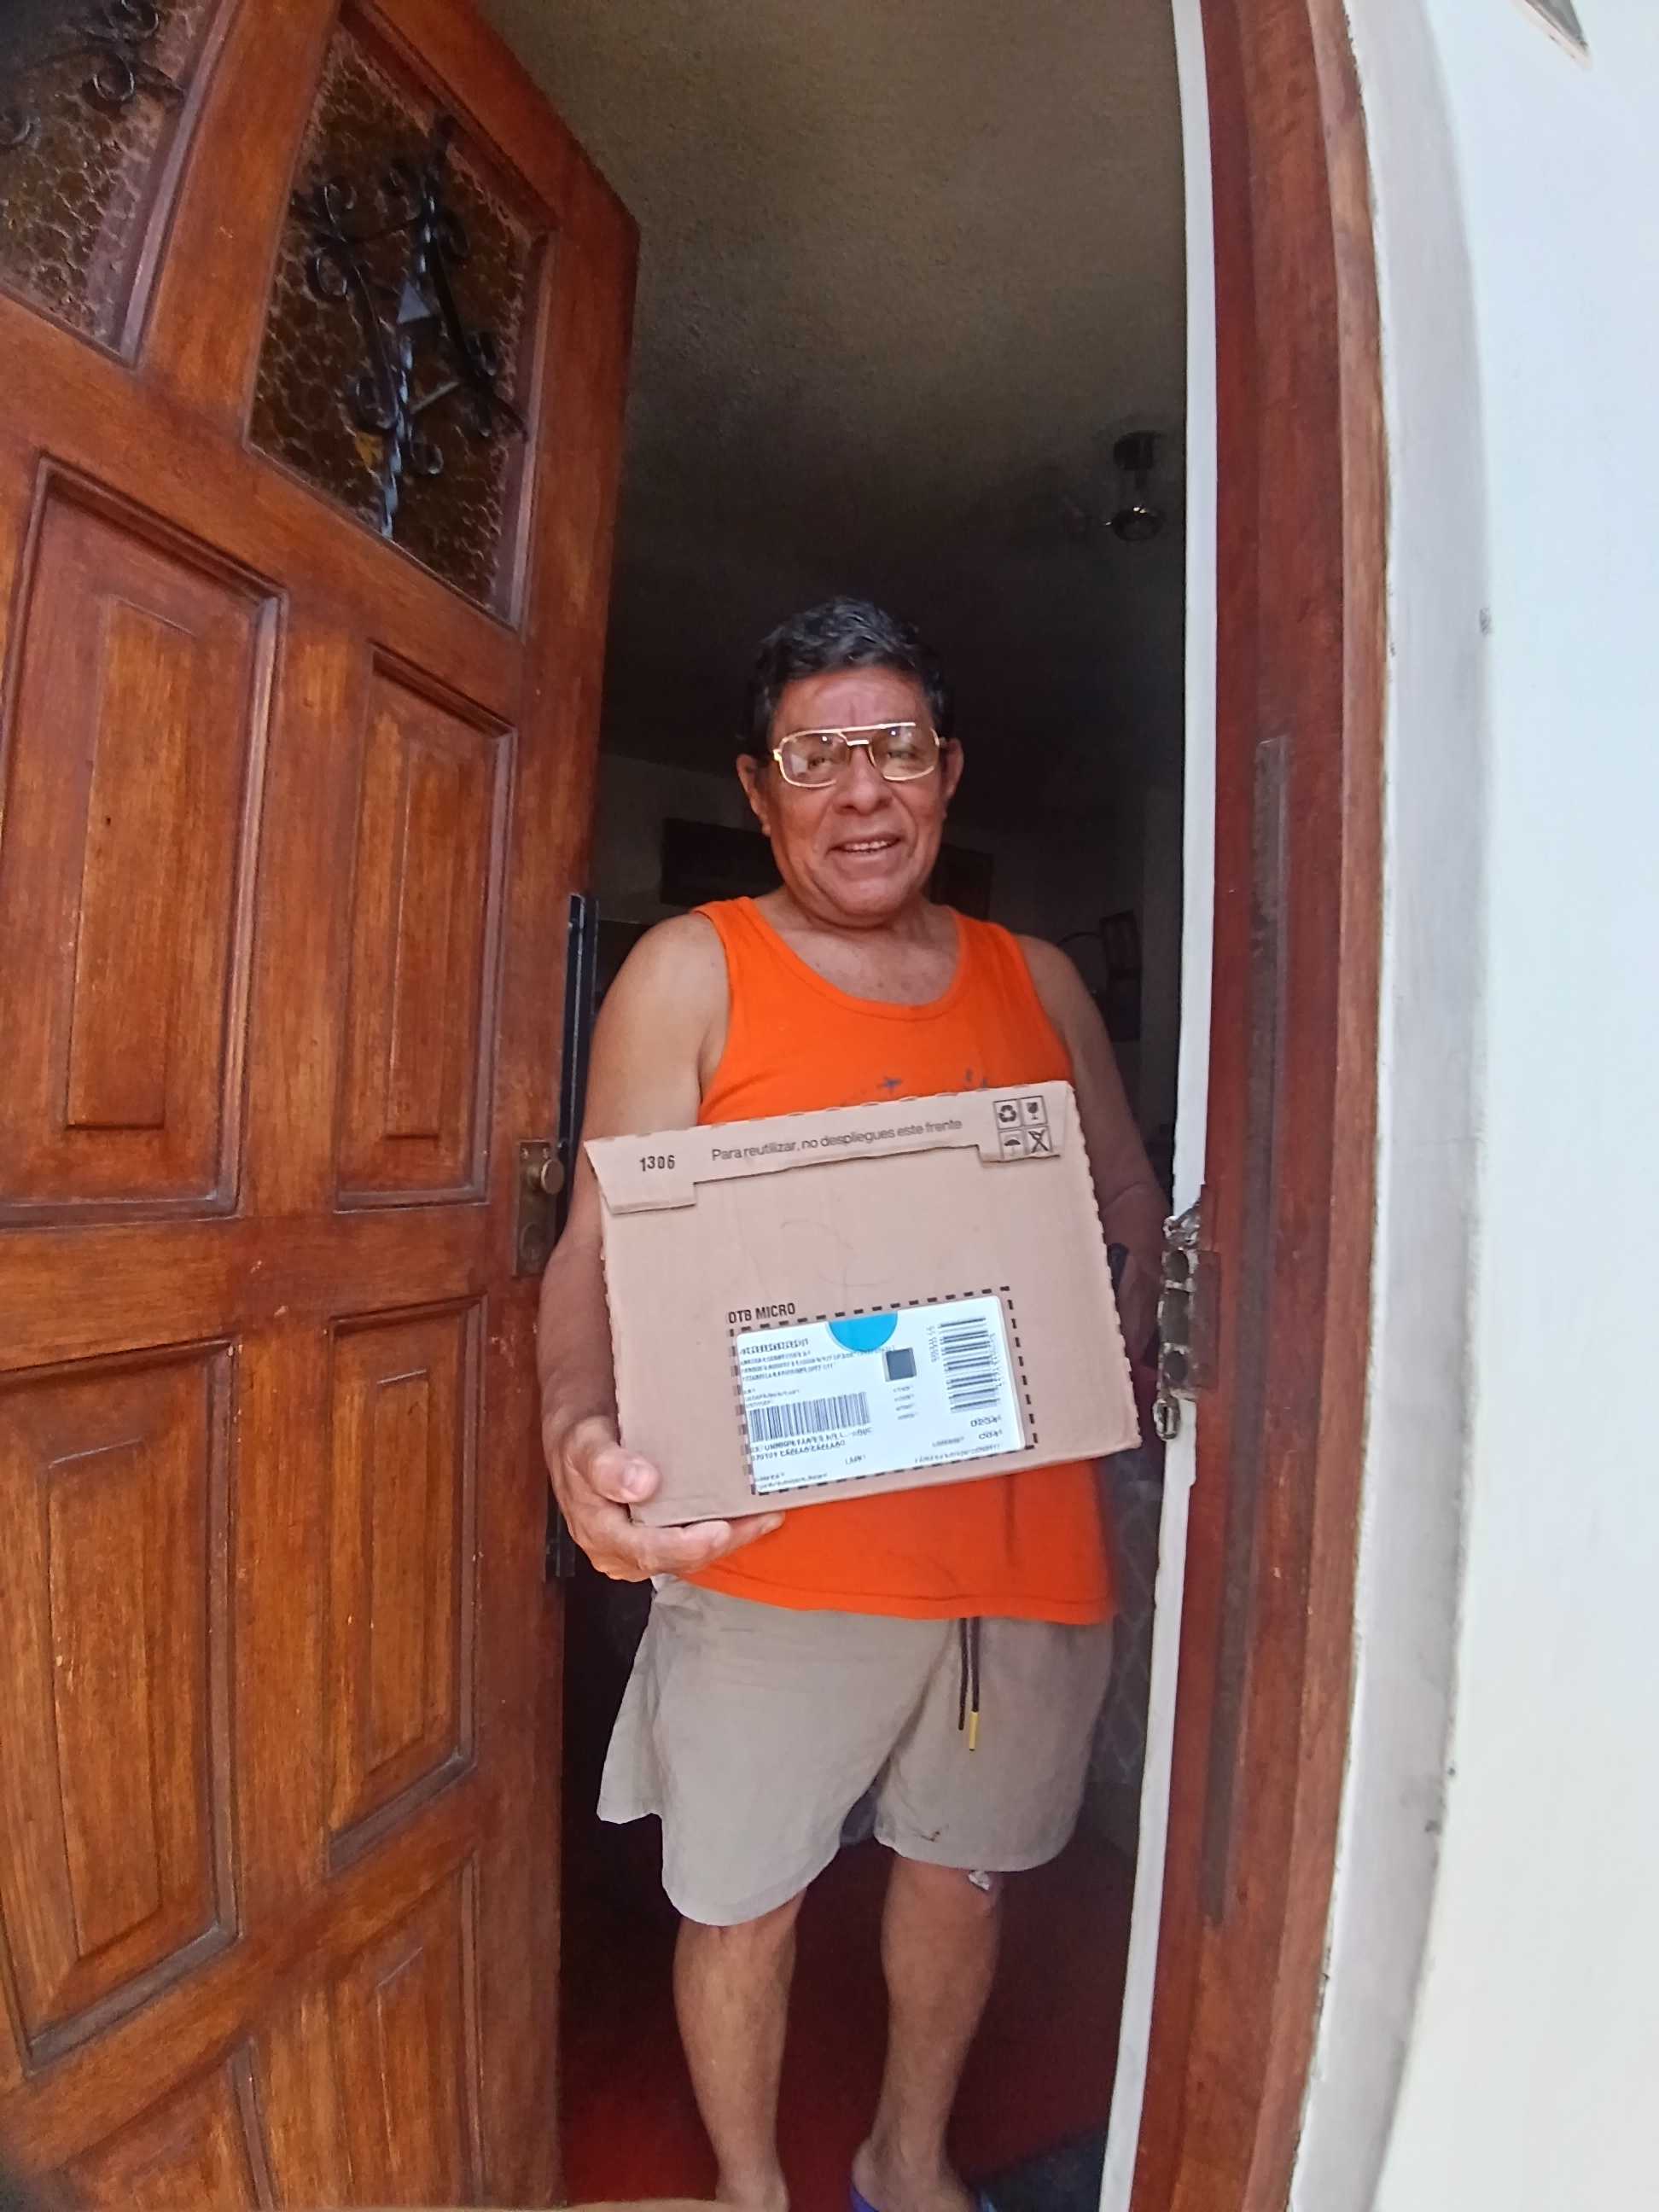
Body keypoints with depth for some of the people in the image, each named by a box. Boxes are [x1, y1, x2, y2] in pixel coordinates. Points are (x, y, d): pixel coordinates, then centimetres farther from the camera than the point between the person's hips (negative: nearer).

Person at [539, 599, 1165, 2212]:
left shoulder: (1038, 981, 8)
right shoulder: (692, 971, -3)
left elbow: (1140, 1224, 13)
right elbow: (602, 1245, -11)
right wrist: (582, 1429, -30)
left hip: (1027, 1534, 4)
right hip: (777, 1548, -3)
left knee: (963, 1870, 22)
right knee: (739, 1898, 13)